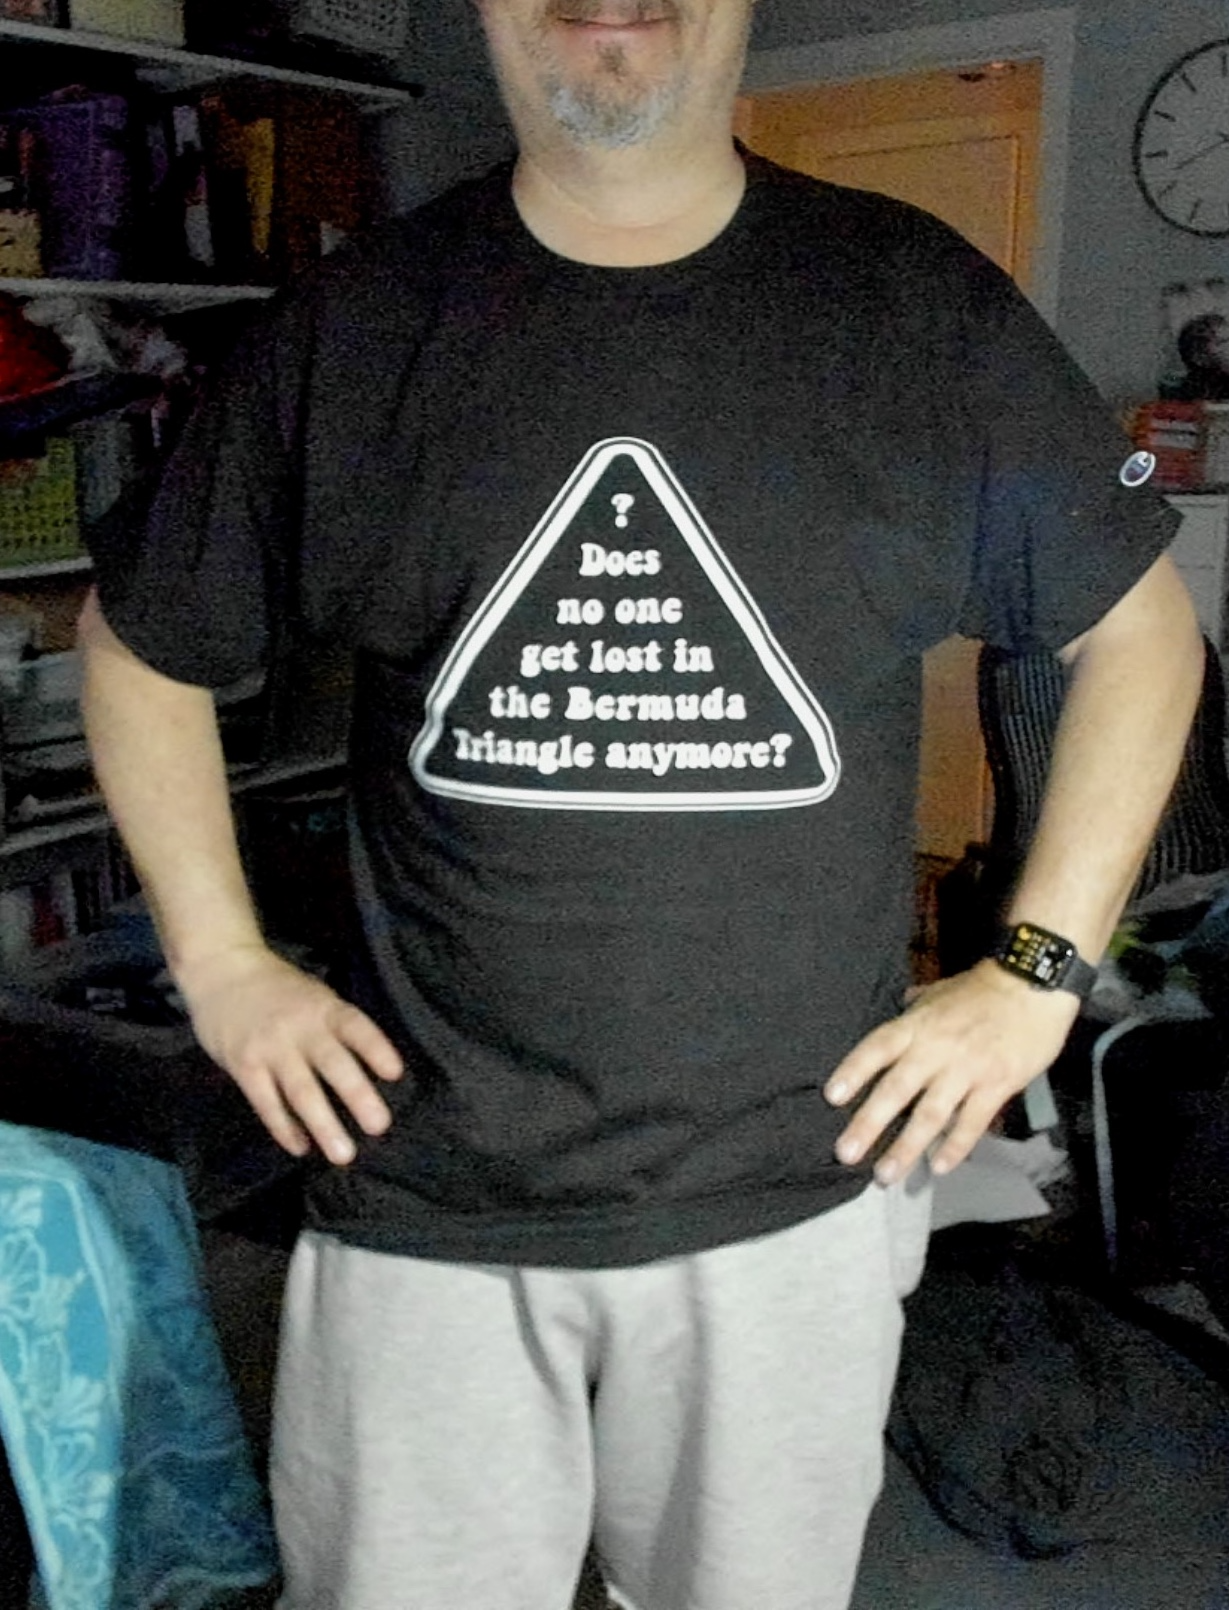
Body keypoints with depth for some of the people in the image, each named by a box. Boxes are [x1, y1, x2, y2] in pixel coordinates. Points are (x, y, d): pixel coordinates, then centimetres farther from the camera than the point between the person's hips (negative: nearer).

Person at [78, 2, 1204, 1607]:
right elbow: (140, 645, 11)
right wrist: (222, 965, 3)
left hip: (796, 1193, 1)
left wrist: (1039, 972, 0)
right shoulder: (350, 326, 0)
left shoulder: (921, 305, -2)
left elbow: (1142, 625, 7)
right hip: (425, 1199, 1)